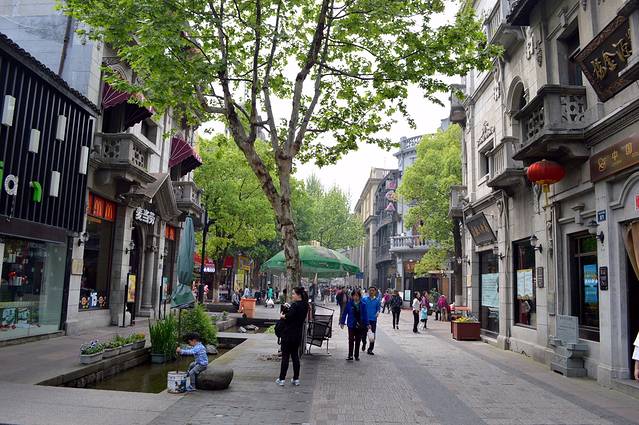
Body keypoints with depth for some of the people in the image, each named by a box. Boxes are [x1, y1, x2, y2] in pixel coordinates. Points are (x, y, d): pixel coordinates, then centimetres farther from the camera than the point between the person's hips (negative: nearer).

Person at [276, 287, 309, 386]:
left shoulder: (295, 305, -19)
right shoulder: (305, 306, 7)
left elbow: (288, 317, -26)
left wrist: (282, 316, -8)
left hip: (288, 334, -8)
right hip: (298, 334, 8)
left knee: (285, 356, 1)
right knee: (295, 356, 14)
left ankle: (282, 379, 7)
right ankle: (296, 379, 17)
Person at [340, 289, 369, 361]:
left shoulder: (362, 305, 0)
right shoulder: (349, 304, -5)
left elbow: (365, 315, 4)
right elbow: (344, 313, 1)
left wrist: (367, 324, 3)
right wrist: (342, 322, 1)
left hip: (360, 325, 2)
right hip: (351, 325, -2)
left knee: (358, 341, 10)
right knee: (351, 340, -4)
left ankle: (357, 356, 22)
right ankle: (350, 356, 2)